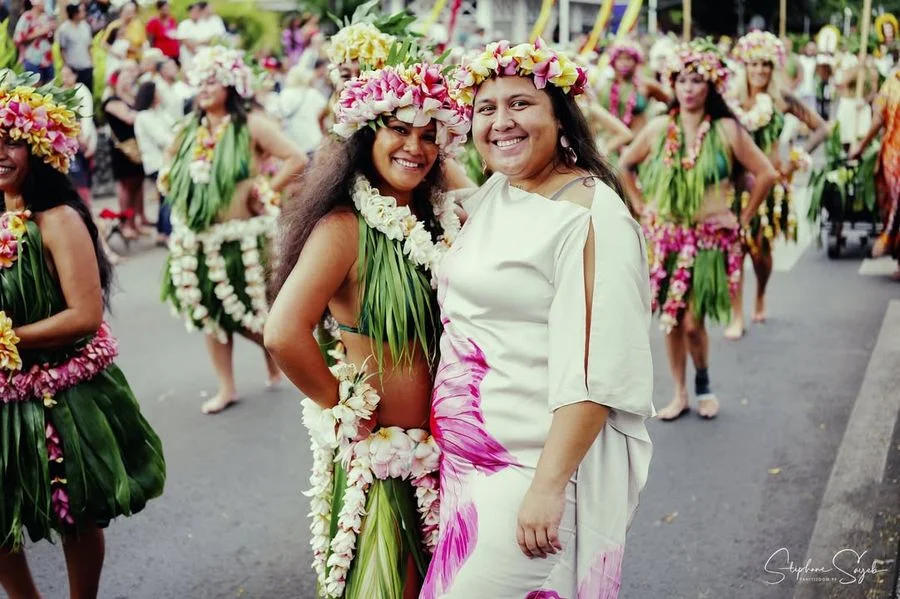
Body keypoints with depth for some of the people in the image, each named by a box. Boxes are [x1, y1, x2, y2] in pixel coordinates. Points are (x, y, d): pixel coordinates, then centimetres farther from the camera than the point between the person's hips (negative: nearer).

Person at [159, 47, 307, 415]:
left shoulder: (251, 124, -9)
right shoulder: (191, 129, 8)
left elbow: (296, 159, -16)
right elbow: (170, 171, 25)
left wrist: (266, 193, -15)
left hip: (242, 238, -5)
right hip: (198, 240, 6)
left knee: (248, 315, 1)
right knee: (209, 313, 9)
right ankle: (226, 388, 21)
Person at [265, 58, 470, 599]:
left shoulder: (441, 220, 3)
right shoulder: (346, 226, -19)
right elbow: (284, 334, -30)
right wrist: (344, 407, -17)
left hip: (437, 447, 7)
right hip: (377, 452, -6)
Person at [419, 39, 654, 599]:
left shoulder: (591, 215, -15)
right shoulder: (492, 195, 10)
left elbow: (594, 373, -21)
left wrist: (550, 486, -24)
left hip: (539, 465, -8)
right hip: (468, 460, 8)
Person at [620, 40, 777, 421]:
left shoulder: (726, 130, -6)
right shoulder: (659, 129, 2)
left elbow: (766, 174, -4)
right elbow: (624, 165, 15)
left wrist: (743, 218, -2)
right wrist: (641, 206, 9)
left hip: (710, 239, -3)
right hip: (666, 238, 3)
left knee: (693, 321, -7)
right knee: (670, 319, 5)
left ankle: (704, 385, 21)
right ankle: (679, 394, 21)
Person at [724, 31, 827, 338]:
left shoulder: (782, 99, -1)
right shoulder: (732, 99, -1)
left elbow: (820, 128, 4)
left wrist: (797, 158, -6)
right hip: (737, 182, 0)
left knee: (760, 248, 6)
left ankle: (760, 299, 36)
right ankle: (737, 317, 1)